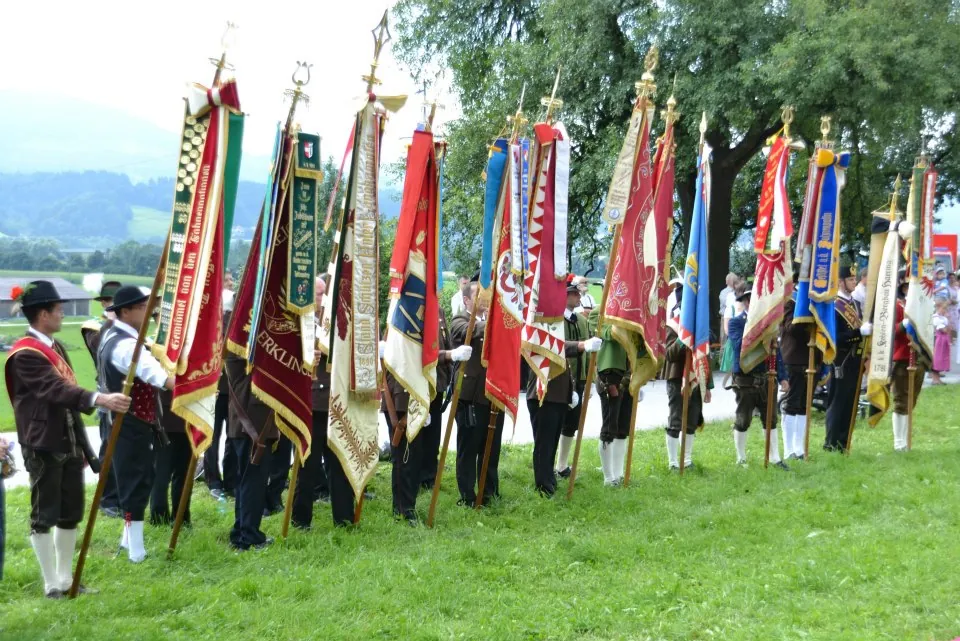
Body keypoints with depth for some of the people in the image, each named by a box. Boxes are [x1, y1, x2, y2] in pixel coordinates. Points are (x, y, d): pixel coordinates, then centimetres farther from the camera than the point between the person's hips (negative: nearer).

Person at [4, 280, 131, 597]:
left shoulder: (56, 347, 12)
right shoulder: (25, 355, -16)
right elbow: (56, 390, -30)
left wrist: (84, 446, 17)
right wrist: (99, 399, -44)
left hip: (69, 443, 9)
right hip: (43, 447, -9)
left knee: (71, 513, 13)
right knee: (44, 515, 1)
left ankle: (66, 578, 23)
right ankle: (52, 585, 9)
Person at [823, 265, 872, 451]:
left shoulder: (856, 303, 15)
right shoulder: (834, 307, -13)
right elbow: (835, 337, -20)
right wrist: (860, 332, -23)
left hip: (856, 361, 8)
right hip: (842, 363, -8)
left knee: (852, 402, 11)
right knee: (838, 403, -2)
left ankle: (843, 441, 18)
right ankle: (831, 443, 4)